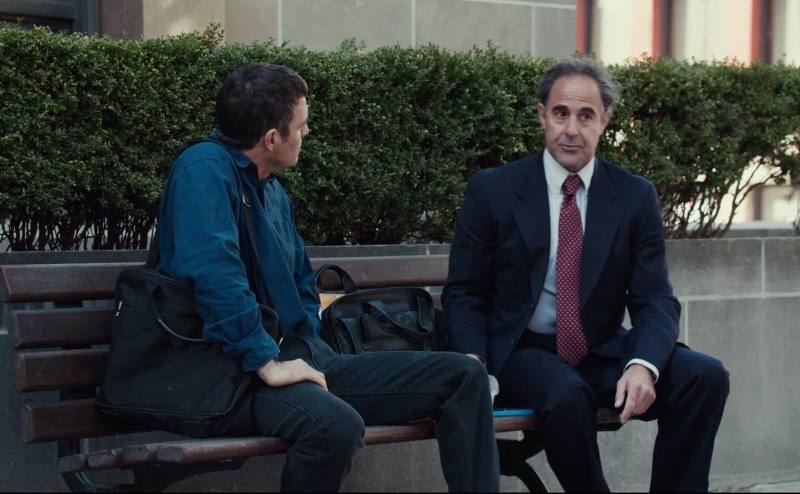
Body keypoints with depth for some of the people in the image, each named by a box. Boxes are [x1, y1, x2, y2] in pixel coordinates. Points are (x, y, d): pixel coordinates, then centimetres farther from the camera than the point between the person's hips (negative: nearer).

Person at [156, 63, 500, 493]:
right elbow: (214, 274, -26)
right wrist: (267, 362, -23)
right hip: (240, 376, -9)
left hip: (298, 358, 9)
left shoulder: (273, 192, 16)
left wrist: (308, 352, 10)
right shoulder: (205, 169, -11)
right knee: (336, 424, -41)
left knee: (463, 375, 0)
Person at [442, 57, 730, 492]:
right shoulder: (492, 189, -1)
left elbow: (654, 300, -2)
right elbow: (462, 294, 2)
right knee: (567, 395, -36)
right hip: (523, 353, -2)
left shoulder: (636, 196, 3)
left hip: (603, 354, 3)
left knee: (705, 376, -22)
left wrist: (643, 365, -23)